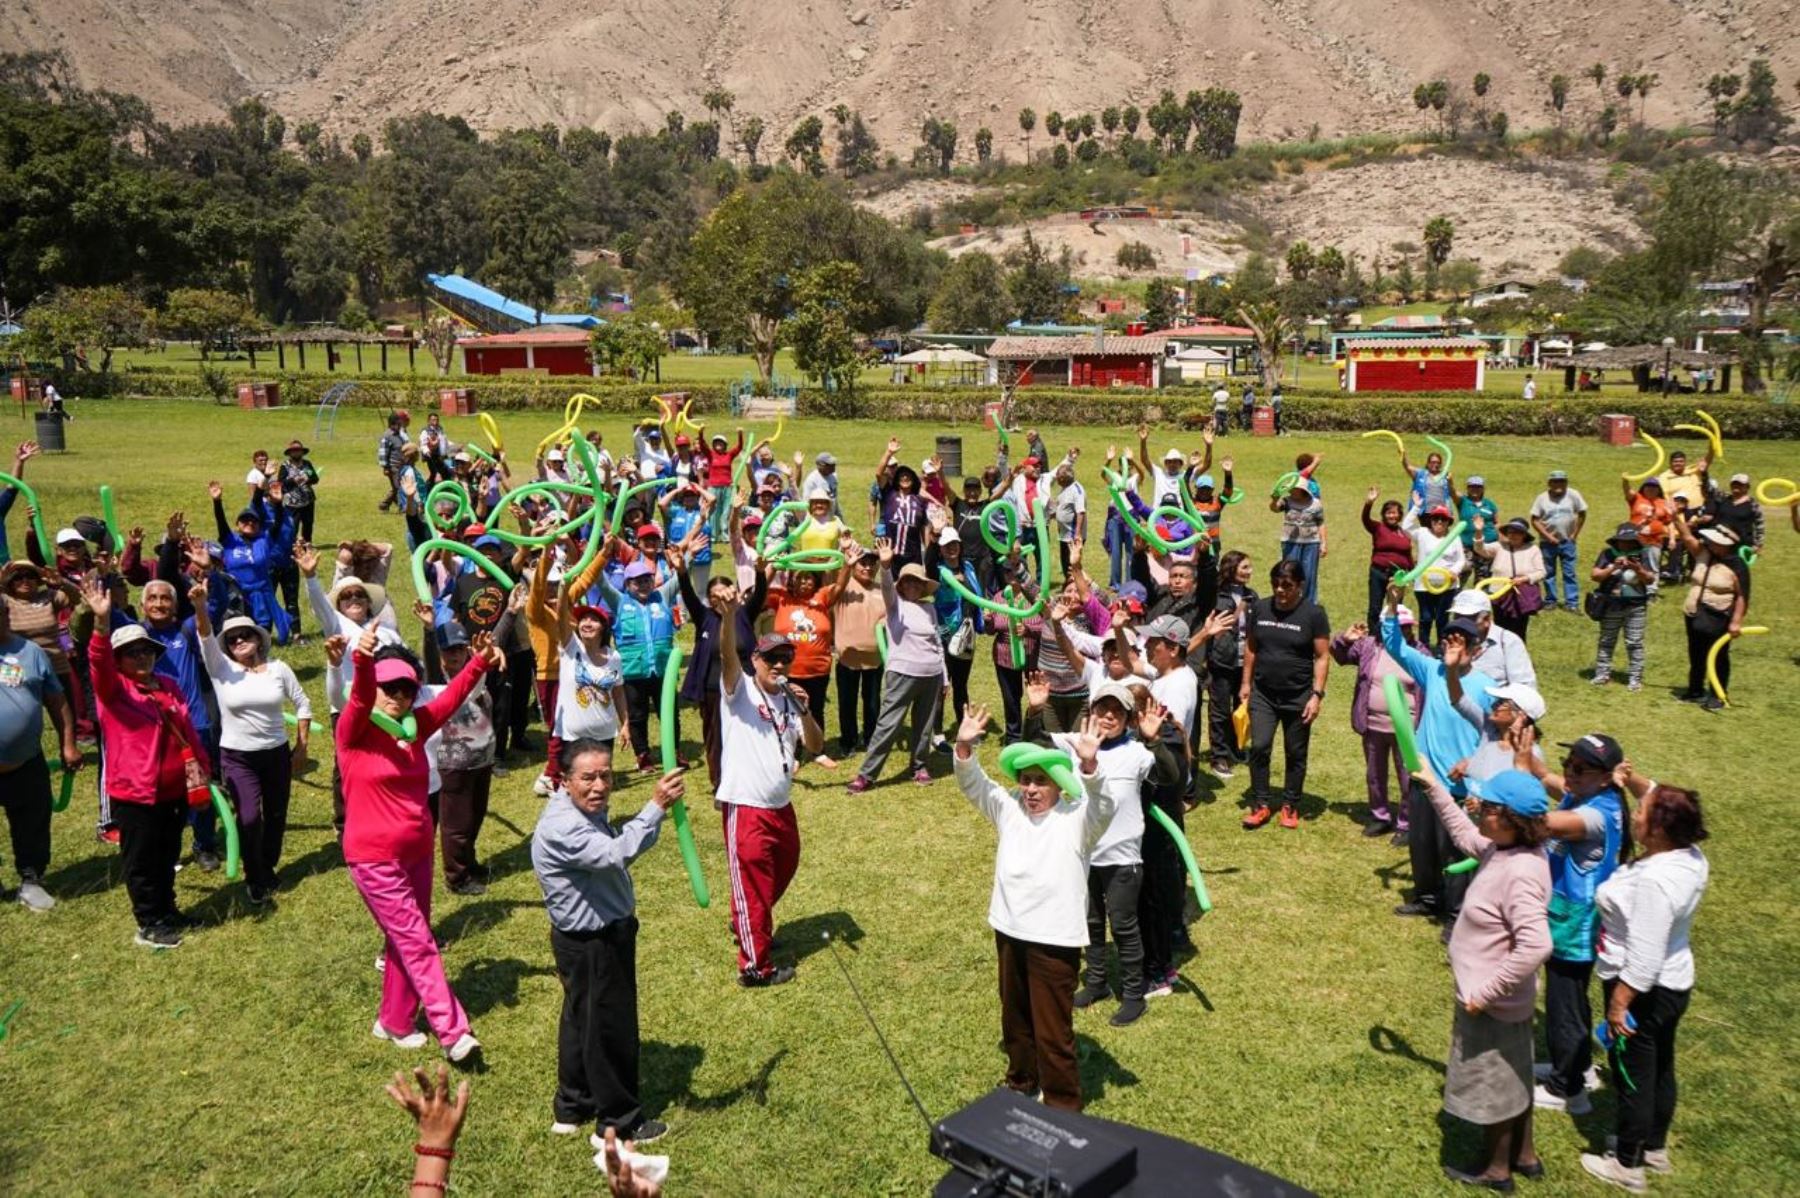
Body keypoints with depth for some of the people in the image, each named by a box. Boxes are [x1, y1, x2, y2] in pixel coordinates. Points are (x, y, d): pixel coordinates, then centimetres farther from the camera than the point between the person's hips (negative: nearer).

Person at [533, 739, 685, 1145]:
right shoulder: (561, 827, -31)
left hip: (606, 933, 11)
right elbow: (617, 853, -45)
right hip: (590, 946, -11)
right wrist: (656, 807, -49)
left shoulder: (587, 811, 2)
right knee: (609, 1027, 6)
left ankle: (572, 1107, 42)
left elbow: (612, 848, 16)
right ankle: (619, 1120, 24)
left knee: (581, 1019, 24)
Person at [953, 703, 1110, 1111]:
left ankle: (1063, 1104, 21)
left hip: (1055, 938, -6)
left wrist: (1089, 765, -46)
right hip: (1009, 931, 6)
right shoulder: (1009, 809, 4)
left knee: (1053, 1030, 3)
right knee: (1015, 1017, 24)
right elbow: (973, 785, -3)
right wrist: (964, 748, -22)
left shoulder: (1077, 819, -10)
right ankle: (1021, 1082, 45)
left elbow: (1102, 806, -29)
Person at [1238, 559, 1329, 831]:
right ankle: (1260, 805, 6)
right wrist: (1246, 682, 9)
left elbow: (1322, 657, -8)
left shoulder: (1313, 613, -9)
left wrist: (1317, 694, -14)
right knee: (1259, 747, -5)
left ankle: (1290, 807, 21)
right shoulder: (1260, 608, 1)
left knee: (1295, 754, 8)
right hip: (1263, 694, 2)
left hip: (1298, 697, -2)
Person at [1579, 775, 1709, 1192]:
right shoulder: (1690, 856, -8)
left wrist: (1618, 1003, -22)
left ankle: (1627, 1164, 25)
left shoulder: (1654, 881, -34)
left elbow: (1643, 958, -30)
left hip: (1644, 991, -9)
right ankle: (1655, 1148, 43)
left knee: (1633, 1075, 8)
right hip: (1674, 984, 9)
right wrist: (1634, 780, -3)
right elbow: (1660, 804, 12)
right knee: (1659, 1068, 24)